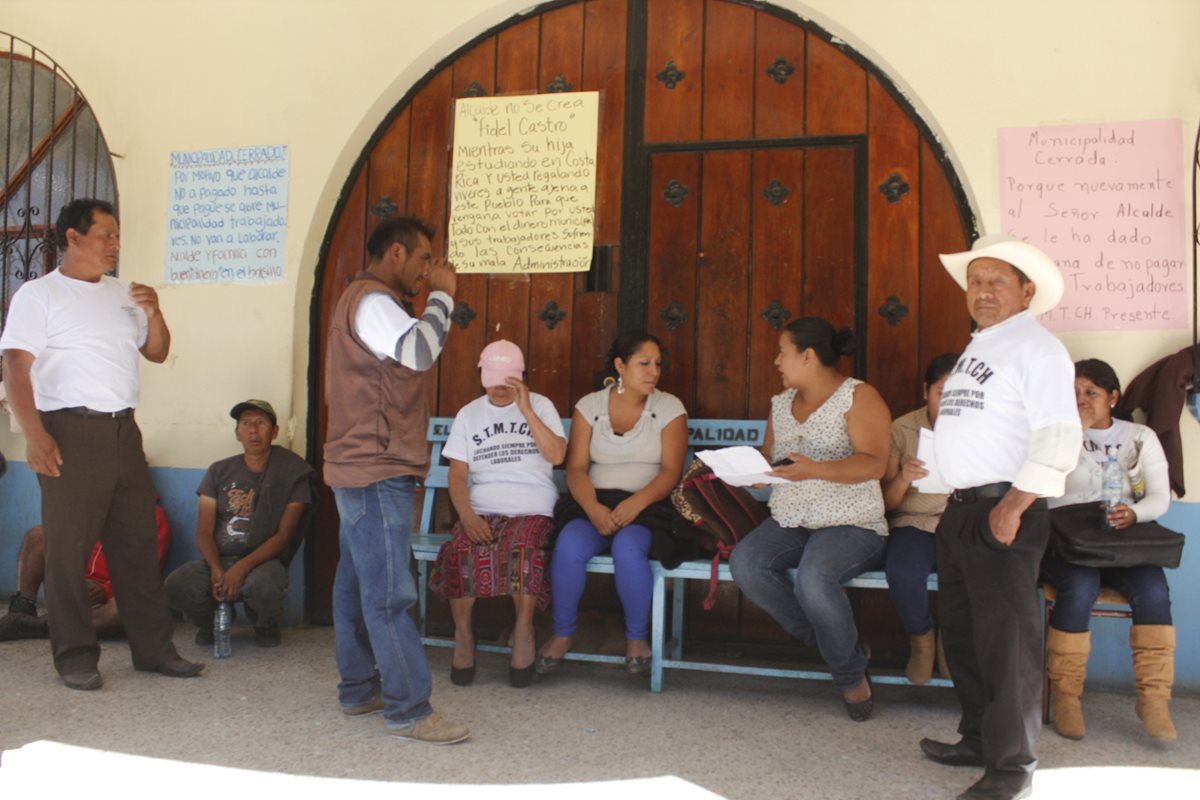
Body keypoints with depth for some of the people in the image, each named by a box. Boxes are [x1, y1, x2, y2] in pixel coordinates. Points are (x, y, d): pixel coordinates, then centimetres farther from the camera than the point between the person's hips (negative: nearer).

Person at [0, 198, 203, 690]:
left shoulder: (122, 295, 16)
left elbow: (157, 353, 20)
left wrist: (154, 314, 0)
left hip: (123, 432, 6)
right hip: (71, 433, -6)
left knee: (138, 545, 8)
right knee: (68, 549, 0)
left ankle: (153, 648, 15)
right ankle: (75, 657, 10)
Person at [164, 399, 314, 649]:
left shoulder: (292, 472, -1)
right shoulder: (220, 471, 10)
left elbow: (284, 535, -7)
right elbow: (204, 531, 3)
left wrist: (243, 567, -21)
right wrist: (216, 570, -18)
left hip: (263, 561, -3)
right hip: (218, 561, 3)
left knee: (264, 584, -38)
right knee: (175, 586, -28)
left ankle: (266, 627, 0)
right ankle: (209, 622, 8)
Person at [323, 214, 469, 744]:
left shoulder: (363, 300, 22)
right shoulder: (373, 300, -12)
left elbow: (407, 357, 21)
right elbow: (419, 352, -28)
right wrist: (442, 295, -17)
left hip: (364, 469, 11)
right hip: (377, 472, -11)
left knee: (358, 583, 14)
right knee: (390, 593, -10)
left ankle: (358, 689, 23)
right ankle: (408, 710, -7)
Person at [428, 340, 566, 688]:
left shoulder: (541, 405, 10)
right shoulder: (469, 414, 15)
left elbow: (556, 455, -5)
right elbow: (457, 474, 8)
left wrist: (526, 409, -9)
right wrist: (467, 515, -10)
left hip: (532, 511, -2)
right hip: (482, 511, 2)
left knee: (522, 551, -35)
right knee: (460, 551, -31)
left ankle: (523, 630, -19)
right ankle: (463, 633, -14)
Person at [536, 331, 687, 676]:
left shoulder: (669, 408, 5)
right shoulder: (589, 406, 8)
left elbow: (671, 471, -4)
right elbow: (576, 468, 1)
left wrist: (635, 504, -21)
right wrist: (593, 508, -18)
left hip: (647, 506, -1)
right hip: (595, 502, 2)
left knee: (628, 548, -34)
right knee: (568, 546, -30)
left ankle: (637, 637, -10)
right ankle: (562, 634, -7)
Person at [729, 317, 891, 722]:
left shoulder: (858, 397, -5)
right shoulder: (781, 403, 16)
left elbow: (874, 463, -18)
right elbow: (768, 460, 23)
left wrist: (815, 470, -32)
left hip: (850, 525, -6)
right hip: (788, 522, 6)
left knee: (813, 577, -35)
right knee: (744, 563, -24)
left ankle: (851, 673, -6)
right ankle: (825, 640, -4)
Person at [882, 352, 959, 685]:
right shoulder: (903, 430, 5)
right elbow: (887, 503, 4)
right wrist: (903, 478, -18)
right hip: (915, 522, -1)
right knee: (902, 571, -34)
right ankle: (921, 636, -1)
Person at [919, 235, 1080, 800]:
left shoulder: (1034, 348, -9)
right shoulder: (978, 349, 18)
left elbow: (1058, 438, -19)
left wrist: (1012, 508, -22)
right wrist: (961, 505, 17)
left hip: (1005, 510, -9)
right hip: (960, 509, 9)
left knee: (1006, 639, -4)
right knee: (962, 632, 17)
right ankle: (979, 739, 32)